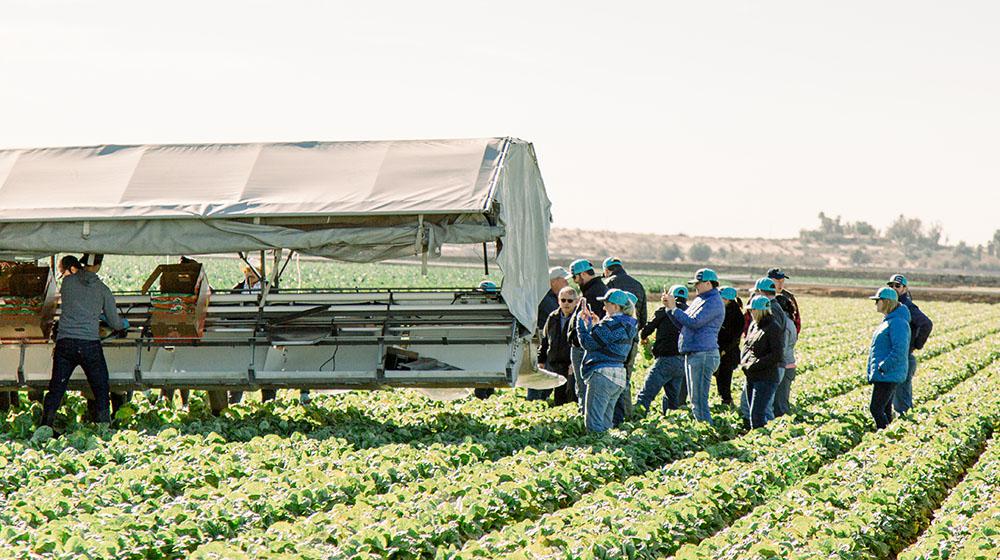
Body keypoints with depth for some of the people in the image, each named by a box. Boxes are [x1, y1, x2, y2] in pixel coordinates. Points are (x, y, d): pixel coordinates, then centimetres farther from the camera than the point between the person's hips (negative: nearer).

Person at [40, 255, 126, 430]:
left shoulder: (67, 283, 8)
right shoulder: (102, 289, 11)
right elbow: (115, 323, 11)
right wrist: (123, 325, 36)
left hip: (65, 343, 0)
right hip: (90, 344, 0)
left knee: (56, 389, 8)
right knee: (101, 391, 8)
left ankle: (45, 428, 4)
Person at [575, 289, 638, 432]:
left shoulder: (611, 325, -15)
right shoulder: (626, 325, 16)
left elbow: (588, 343, -12)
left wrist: (580, 322, -1)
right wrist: (595, 324, 23)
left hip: (603, 372, -10)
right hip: (619, 376, 10)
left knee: (594, 423, -10)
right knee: (605, 422, 15)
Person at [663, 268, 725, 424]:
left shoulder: (714, 302, -11)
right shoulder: (700, 300, 19)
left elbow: (694, 322, -21)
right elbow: (682, 324, 22)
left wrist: (674, 308, -12)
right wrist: (670, 308, 8)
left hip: (703, 354, -10)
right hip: (692, 354, 10)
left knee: (699, 399, -11)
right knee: (695, 399, 13)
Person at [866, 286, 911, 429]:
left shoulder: (897, 322, -17)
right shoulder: (887, 321, 16)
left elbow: (899, 350, -25)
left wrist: (883, 367, -22)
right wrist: (874, 371, 18)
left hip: (888, 375, -10)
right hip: (882, 375, 10)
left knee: (876, 409, -12)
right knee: (884, 410, 12)